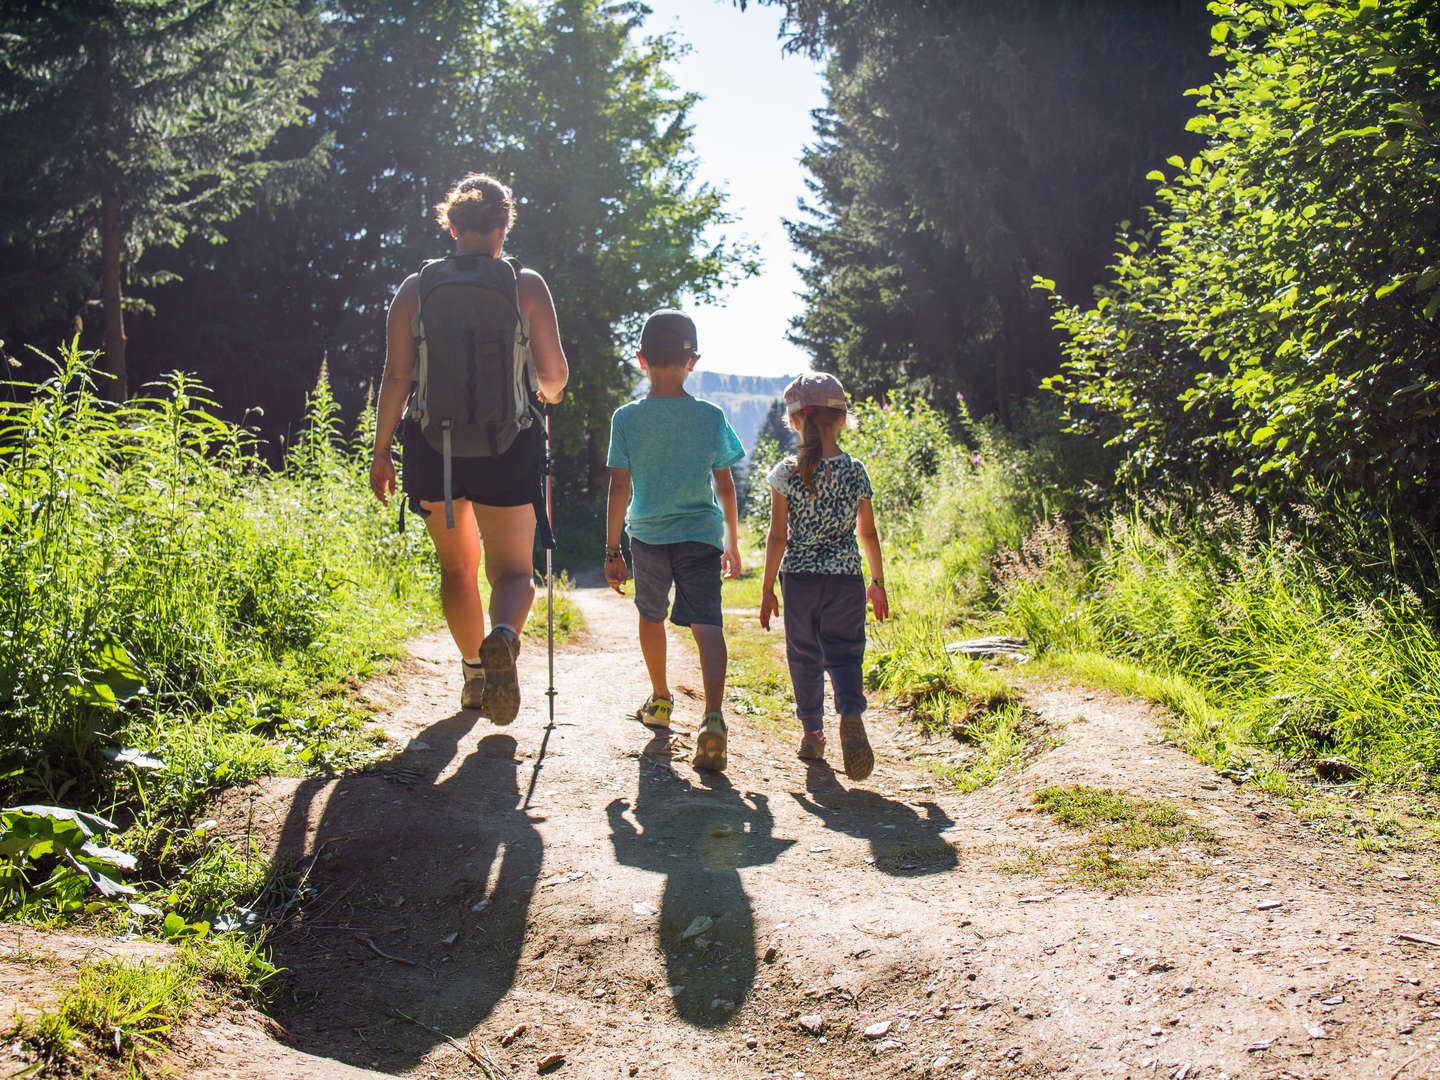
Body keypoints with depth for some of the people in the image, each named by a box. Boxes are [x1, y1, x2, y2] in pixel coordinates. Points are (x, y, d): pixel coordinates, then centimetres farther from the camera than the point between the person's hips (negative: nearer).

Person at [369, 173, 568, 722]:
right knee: (513, 570, 6)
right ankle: (503, 636, -26)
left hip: (433, 444, 2)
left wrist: (382, 450, 8)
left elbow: (395, 376, 1)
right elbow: (554, 374, 0)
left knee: (457, 566, 21)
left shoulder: (414, 289, 4)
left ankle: (474, 673, 28)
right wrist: (548, 395, 23)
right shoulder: (527, 285, 0)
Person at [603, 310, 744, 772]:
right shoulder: (711, 418, -2)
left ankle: (660, 699, 39)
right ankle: (713, 715, -28)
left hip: (648, 535, 1)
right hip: (701, 535, -1)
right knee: (706, 623, -8)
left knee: (651, 615, 23)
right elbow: (725, 487, 4)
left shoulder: (626, 418, -4)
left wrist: (612, 551, 2)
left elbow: (620, 488, -4)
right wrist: (732, 543, 15)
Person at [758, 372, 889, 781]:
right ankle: (851, 710, -23)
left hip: (798, 578, 0)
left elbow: (778, 537, -5)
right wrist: (878, 583, 16)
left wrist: (767, 589, 2)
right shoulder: (856, 471, 0)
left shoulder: (786, 473, -6)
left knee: (805, 656, 13)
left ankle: (812, 734, 20)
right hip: (846, 578, 1)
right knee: (844, 653, 5)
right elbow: (868, 534, 5)